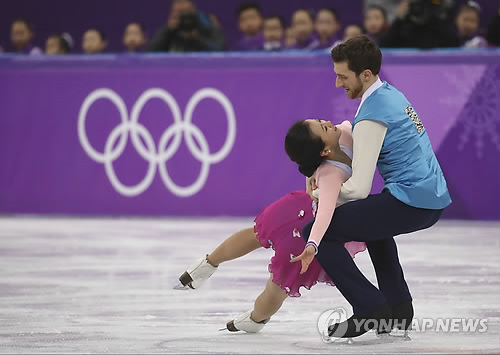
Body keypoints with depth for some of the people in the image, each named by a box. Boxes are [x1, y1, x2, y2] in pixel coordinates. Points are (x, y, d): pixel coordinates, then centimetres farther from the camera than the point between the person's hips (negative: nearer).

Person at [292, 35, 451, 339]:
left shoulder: (372, 115, -15)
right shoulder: (392, 94, 14)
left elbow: (359, 189, -17)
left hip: (411, 204, -10)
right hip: (436, 198, 10)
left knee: (316, 232, -9)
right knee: (373, 219, 40)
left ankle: (371, 309, -11)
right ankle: (398, 307, 30)